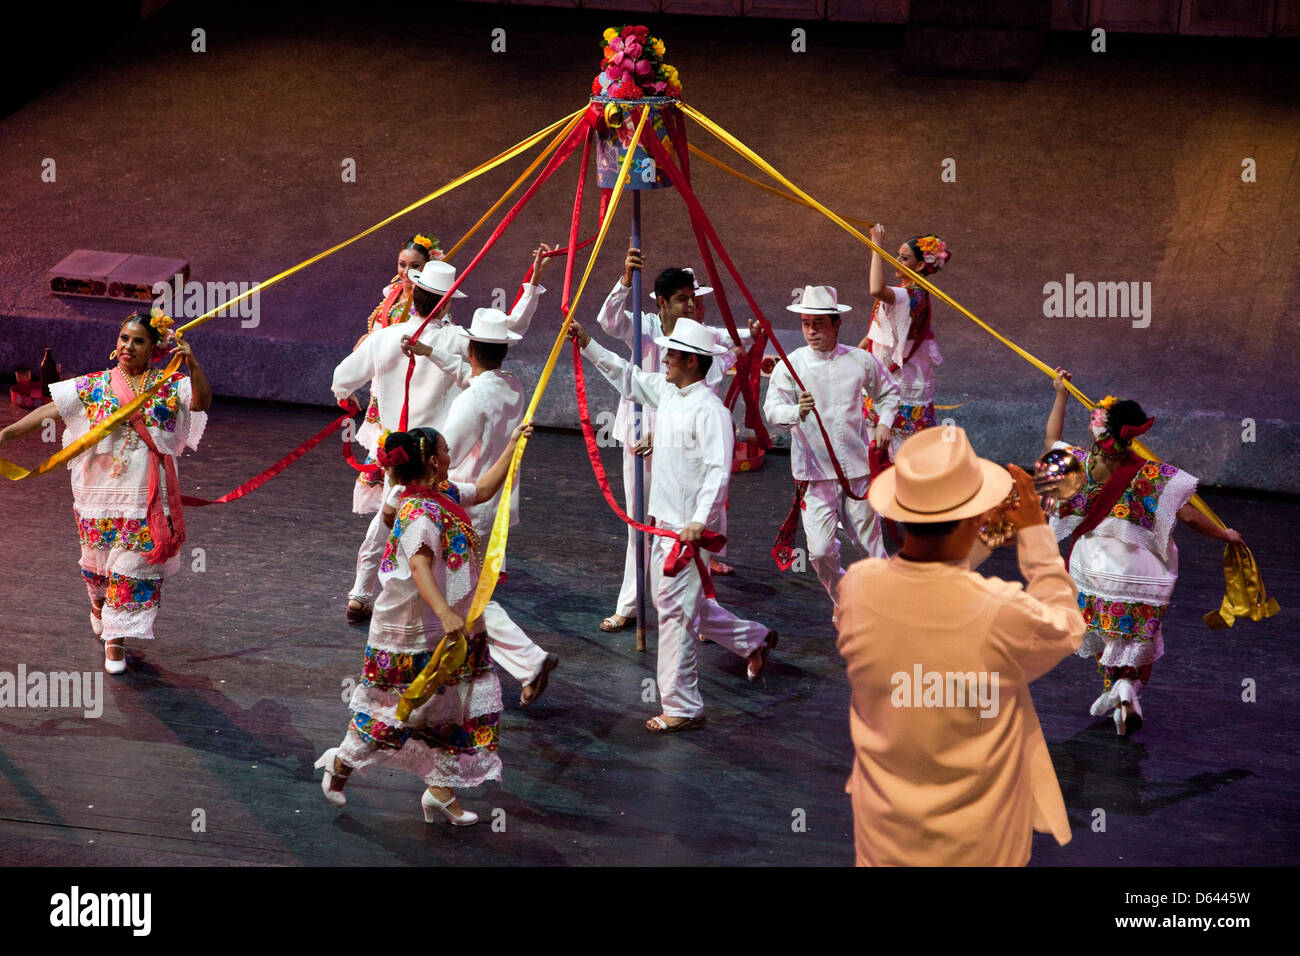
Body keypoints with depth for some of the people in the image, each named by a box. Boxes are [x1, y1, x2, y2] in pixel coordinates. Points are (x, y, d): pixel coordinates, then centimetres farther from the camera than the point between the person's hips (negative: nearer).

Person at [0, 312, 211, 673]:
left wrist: (193, 365, -33)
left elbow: (202, 402, -17)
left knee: (133, 565, -3)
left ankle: (117, 637, 5)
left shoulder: (169, 386, 0)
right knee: (98, 560, 14)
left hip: (146, 496, -2)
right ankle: (100, 602, 47)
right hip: (101, 491, 2)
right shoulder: (93, 386, 3)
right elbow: (50, 410, 1)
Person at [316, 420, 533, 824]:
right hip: (416, 636, -9)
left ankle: (441, 788, 20)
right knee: (397, 704, 6)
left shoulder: (444, 493, 3)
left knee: (455, 706, 10)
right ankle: (343, 762, 28)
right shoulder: (421, 515, -27)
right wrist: (445, 613, -55)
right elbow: (420, 567, -41)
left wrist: (513, 444, 20)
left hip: (455, 627, 9)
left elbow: (483, 489, 22)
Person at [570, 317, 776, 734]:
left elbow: (719, 469, -25)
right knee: (672, 602, 20)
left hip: (690, 528, -10)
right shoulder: (667, 392, 8)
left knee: (677, 612, -5)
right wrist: (588, 345, 20)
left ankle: (682, 708, 3)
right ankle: (753, 640, 35)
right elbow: (627, 377, 24)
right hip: (665, 521, 10)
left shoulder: (709, 408, -19)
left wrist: (700, 521, -33)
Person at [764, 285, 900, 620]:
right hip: (815, 471, -1)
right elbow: (773, 409, -18)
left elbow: (888, 391, 22)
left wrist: (884, 423, 5)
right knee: (820, 550, -7)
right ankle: (843, 599, 20)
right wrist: (797, 411, -38)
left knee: (869, 540, 7)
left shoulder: (861, 361, 2)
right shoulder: (790, 365, -5)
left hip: (858, 467, 2)